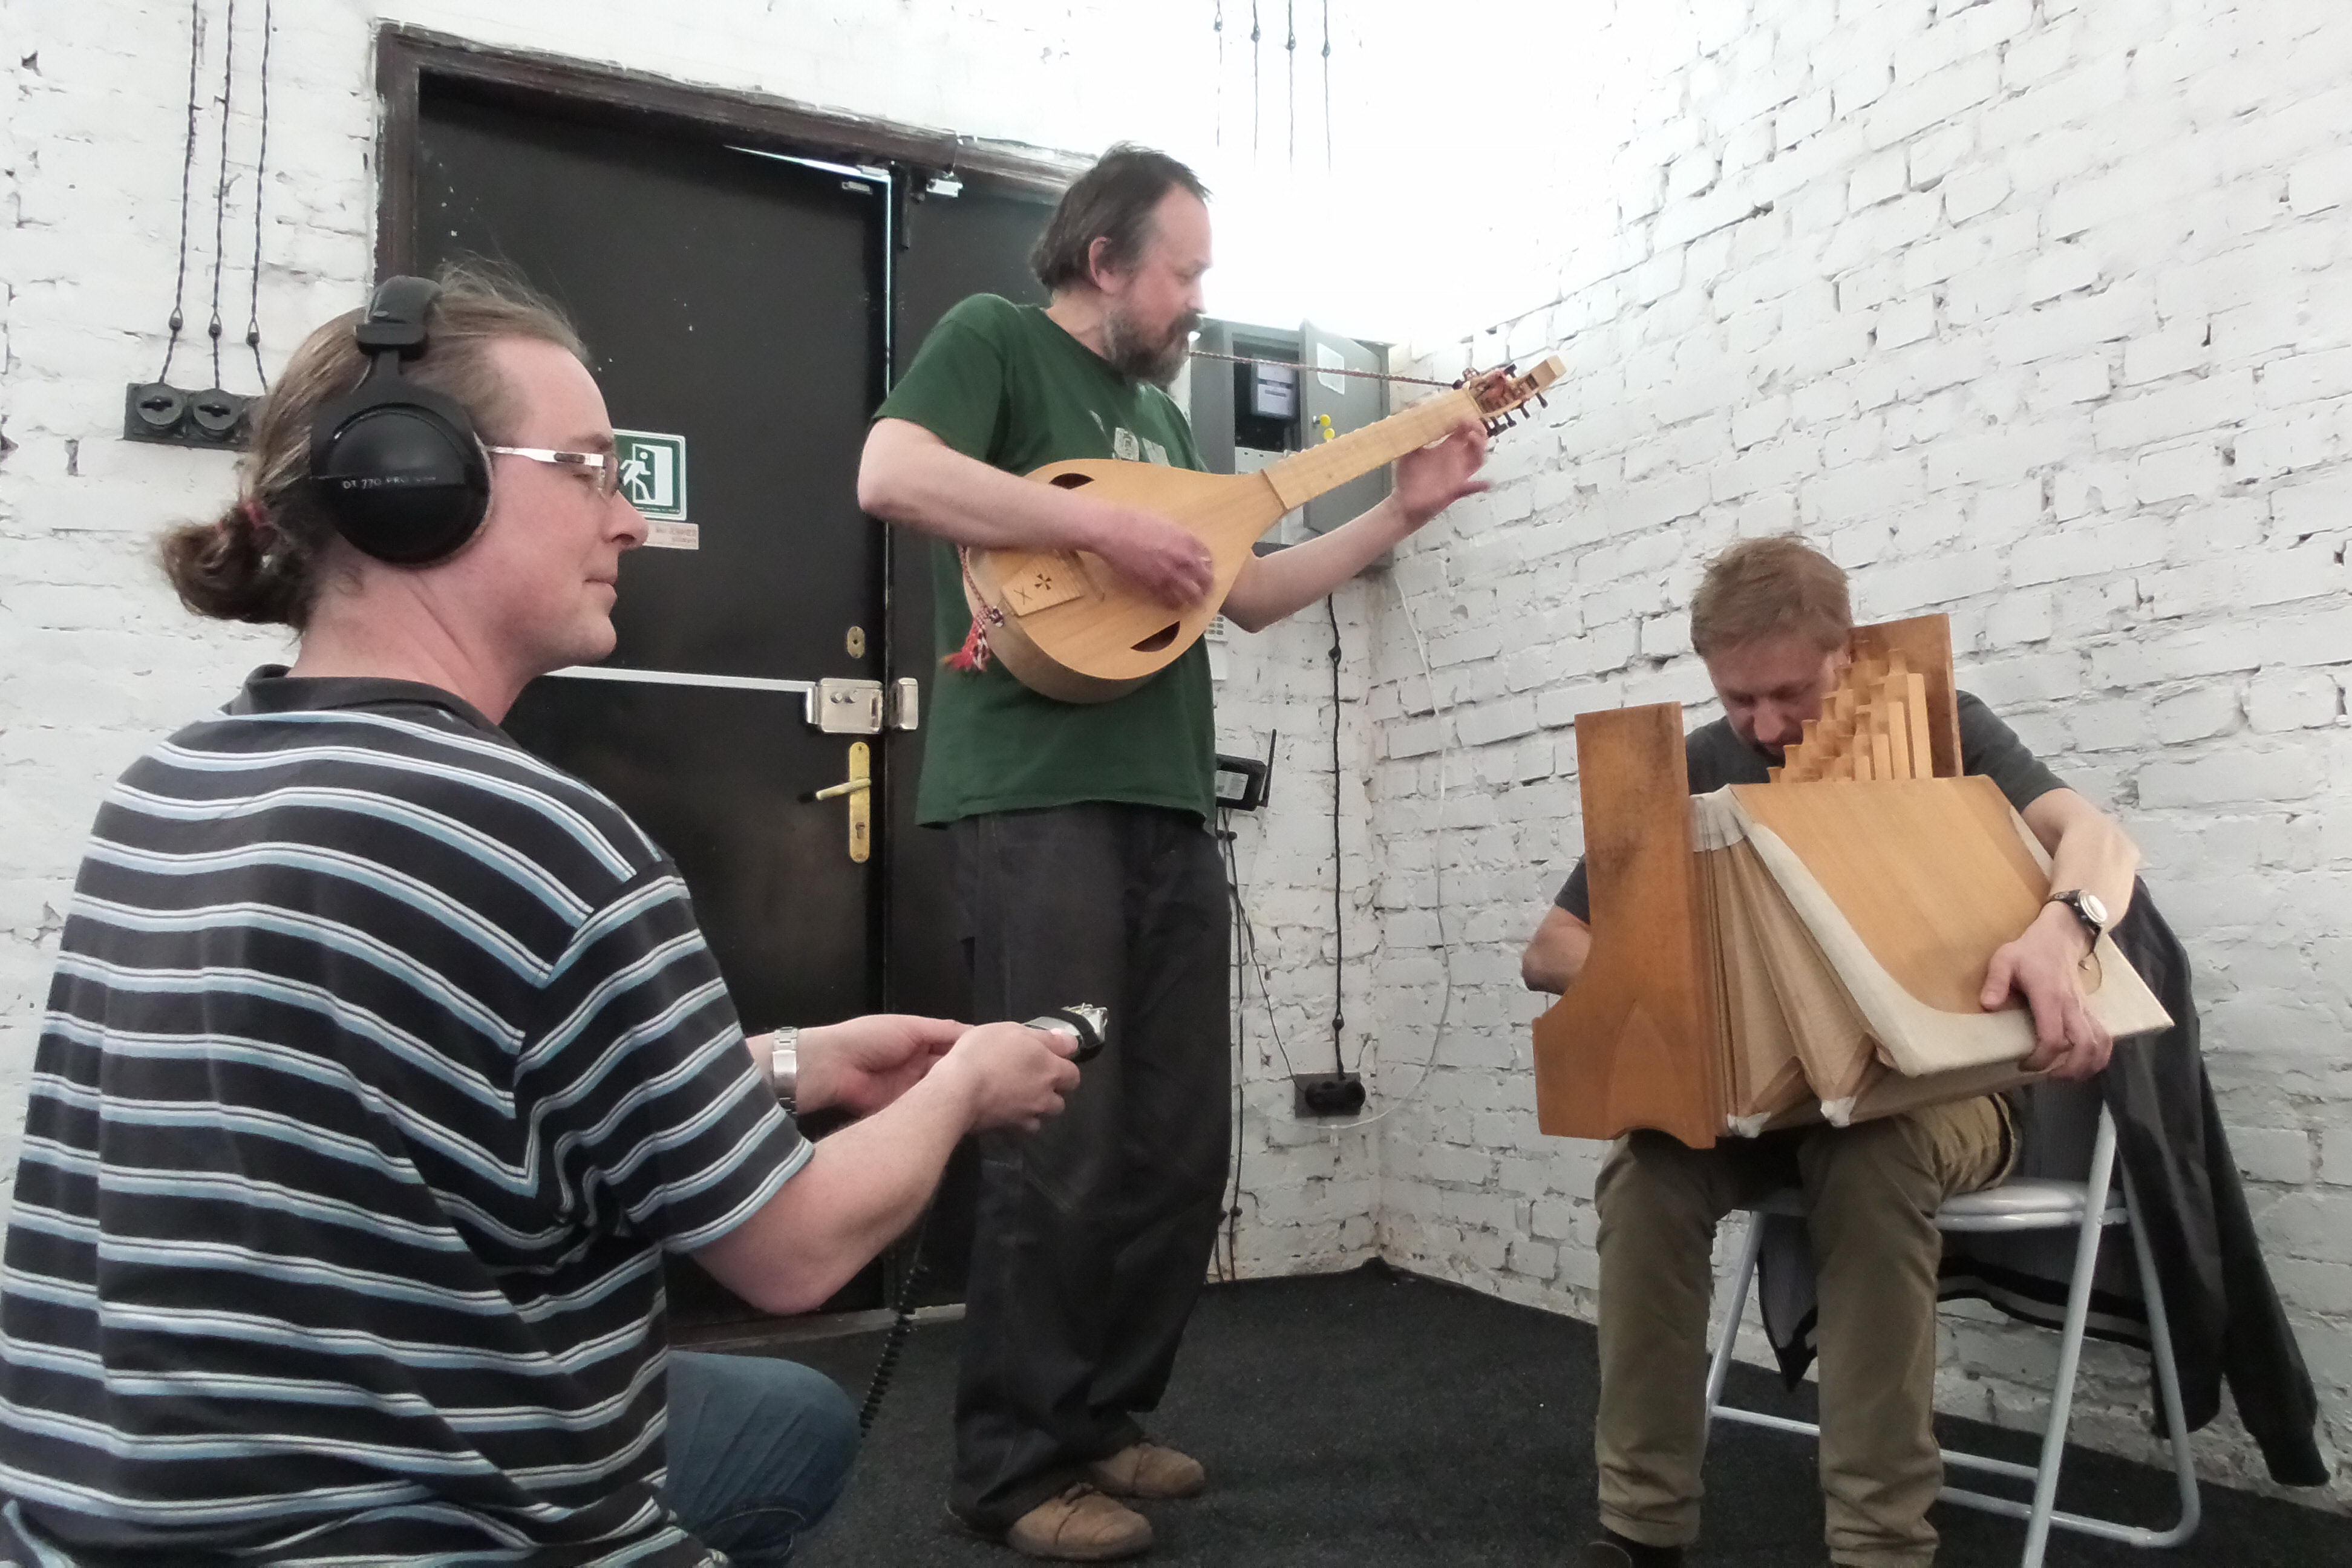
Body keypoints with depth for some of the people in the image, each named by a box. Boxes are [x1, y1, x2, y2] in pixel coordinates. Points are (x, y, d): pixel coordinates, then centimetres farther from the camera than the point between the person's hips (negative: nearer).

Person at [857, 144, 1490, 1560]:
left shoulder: (1159, 409, 24)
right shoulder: (995, 339, 2)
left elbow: (1248, 594, 25)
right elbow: (890, 474, -17)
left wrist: (1405, 512, 20)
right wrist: (1110, 525, -18)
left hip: (1168, 803, 8)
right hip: (1035, 793, -8)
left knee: (1181, 1144, 9)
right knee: (1062, 1146, -6)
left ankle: (1104, 1418, 25)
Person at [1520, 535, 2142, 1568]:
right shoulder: (1697, 773, -1)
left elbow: (2096, 839, -22)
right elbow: (1550, 952, -2)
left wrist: (2062, 926, -46)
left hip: (1939, 1086, -2)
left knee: (1869, 1156, -36)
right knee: (1649, 1166, -28)